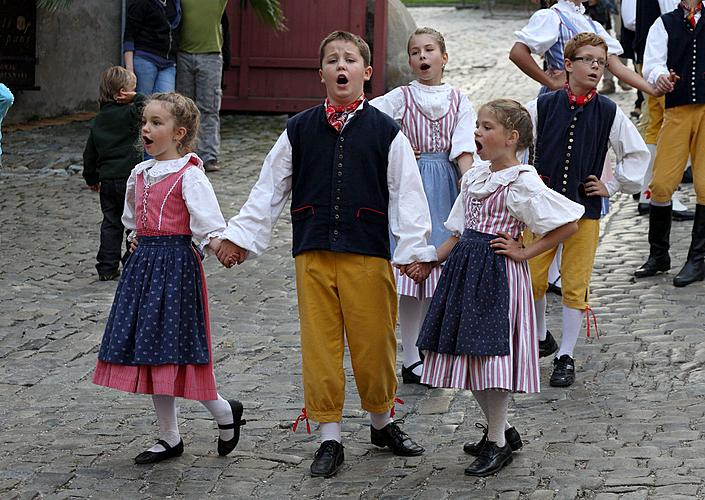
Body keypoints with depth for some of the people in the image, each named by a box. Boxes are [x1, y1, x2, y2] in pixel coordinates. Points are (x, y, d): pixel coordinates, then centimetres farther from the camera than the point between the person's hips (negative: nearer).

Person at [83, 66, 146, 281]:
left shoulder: (98, 121, 12)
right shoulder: (130, 113, -9)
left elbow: (89, 154, 16)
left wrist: (92, 178, 26)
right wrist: (136, 98, -12)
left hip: (107, 181, 6)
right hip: (130, 178, -6)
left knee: (111, 223, 11)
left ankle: (107, 267, 10)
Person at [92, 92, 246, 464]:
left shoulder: (188, 175, -11)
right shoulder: (140, 174, 13)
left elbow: (206, 218, -20)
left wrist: (217, 242, -36)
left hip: (176, 262, -8)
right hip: (144, 262, 8)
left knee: (171, 349, -10)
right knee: (149, 352, 9)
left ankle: (224, 411, 13)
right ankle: (169, 438, 18)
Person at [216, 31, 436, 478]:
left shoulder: (386, 132, 1)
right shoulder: (299, 131, 6)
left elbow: (407, 192, -2)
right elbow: (270, 189, 11)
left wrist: (415, 248, -9)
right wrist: (240, 236, 8)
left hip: (368, 255, -2)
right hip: (313, 255, 2)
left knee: (373, 342, 4)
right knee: (319, 345, 3)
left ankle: (383, 422, 27)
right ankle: (330, 438, 14)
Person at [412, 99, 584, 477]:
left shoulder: (521, 184, -11)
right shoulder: (474, 178, 12)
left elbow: (569, 223, -13)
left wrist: (523, 253, -11)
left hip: (498, 273, -8)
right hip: (465, 268, 8)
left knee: (489, 353, -6)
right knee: (469, 356, 10)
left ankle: (497, 442, 7)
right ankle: (501, 429, 26)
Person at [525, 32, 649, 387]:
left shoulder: (609, 113, -2)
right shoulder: (542, 106, -5)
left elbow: (637, 153, 10)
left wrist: (612, 186, 6)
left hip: (585, 210, 0)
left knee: (575, 285, 1)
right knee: (532, 278, 4)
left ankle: (565, 357, 12)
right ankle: (540, 338, 29)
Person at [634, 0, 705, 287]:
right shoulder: (665, 24, 12)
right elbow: (653, 63, -2)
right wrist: (660, 77, -23)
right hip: (678, 110, 1)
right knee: (661, 183, -2)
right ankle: (658, 255, 15)